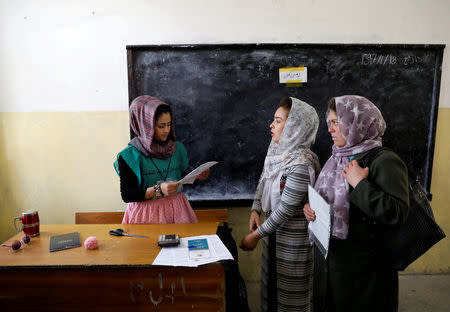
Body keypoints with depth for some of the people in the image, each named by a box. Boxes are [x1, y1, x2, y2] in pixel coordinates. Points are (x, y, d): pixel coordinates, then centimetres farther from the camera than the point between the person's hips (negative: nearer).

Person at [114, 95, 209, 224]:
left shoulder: (178, 148, 5)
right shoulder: (130, 155, -9)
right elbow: (127, 195, -9)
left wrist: (196, 176, -2)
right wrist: (158, 190, -19)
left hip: (176, 208, 3)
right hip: (146, 213, -3)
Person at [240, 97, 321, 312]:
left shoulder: (301, 165, -28)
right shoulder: (277, 151, -2)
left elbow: (286, 210, -25)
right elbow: (263, 181, 12)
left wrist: (256, 235, -17)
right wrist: (255, 209, -2)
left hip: (292, 237, -8)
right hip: (274, 229, 8)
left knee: (290, 293, 11)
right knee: (270, 278, 25)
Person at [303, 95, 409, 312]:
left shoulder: (385, 162, -16)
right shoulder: (337, 159, 9)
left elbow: (397, 213, -26)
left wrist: (360, 184, -24)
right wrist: (311, 209, 0)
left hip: (362, 268, -7)